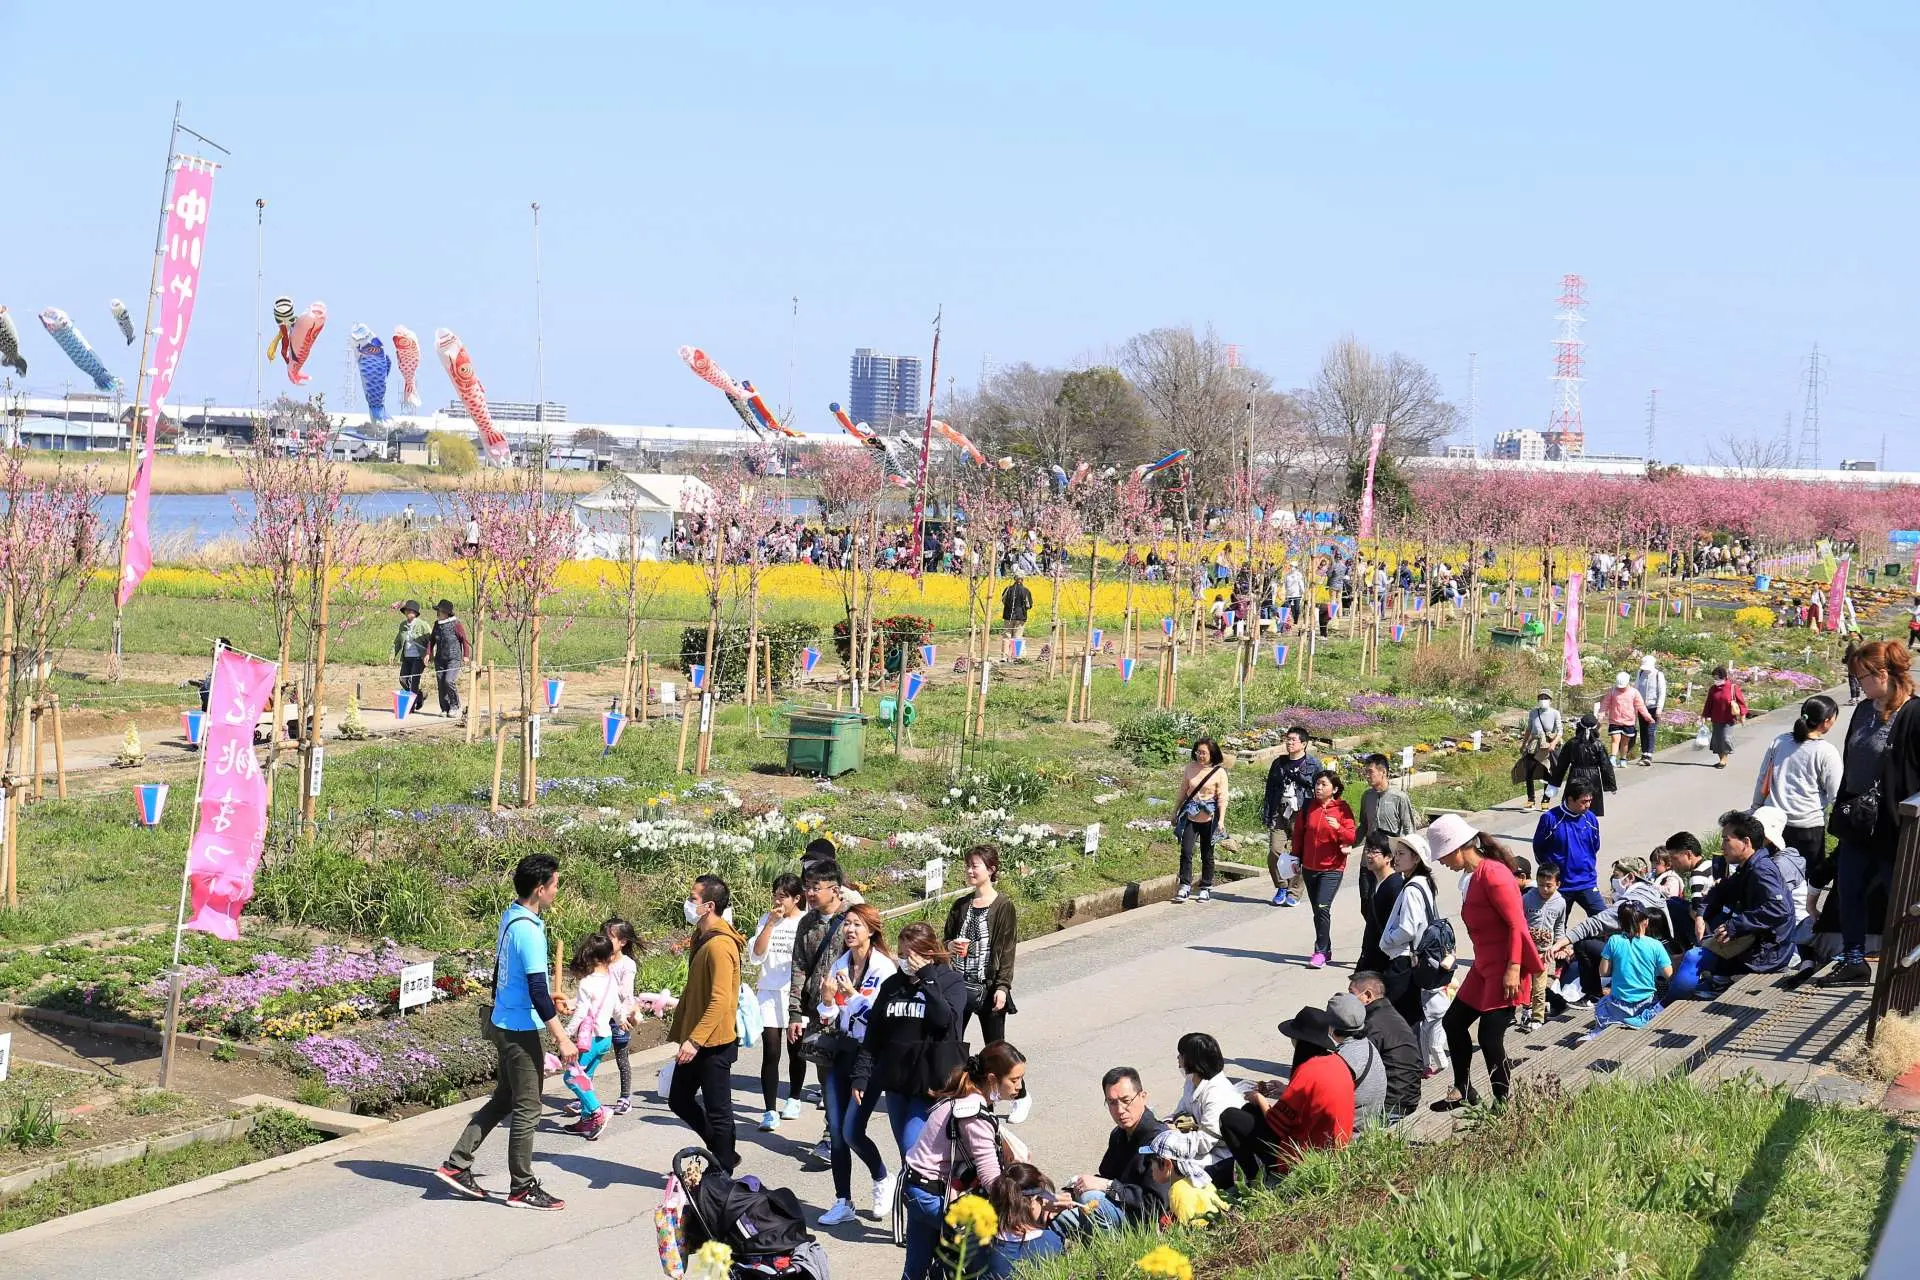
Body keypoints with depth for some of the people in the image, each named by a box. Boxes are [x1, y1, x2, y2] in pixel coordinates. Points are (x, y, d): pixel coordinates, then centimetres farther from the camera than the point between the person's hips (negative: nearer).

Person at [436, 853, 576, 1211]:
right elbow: (536, 990, -24)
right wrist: (561, 1038, -21)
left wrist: (544, 998, 25)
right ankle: (522, 1187, 10)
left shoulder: (510, 918, 7)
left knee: (504, 1099, 18)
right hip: (521, 1029, -9)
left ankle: (456, 1164, 18)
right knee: (527, 1108, 1)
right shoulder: (529, 930, -22)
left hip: (504, 1023, 9)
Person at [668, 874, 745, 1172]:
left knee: (718, 1111, 0)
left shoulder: (720, 945, -20)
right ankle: (724, 1154, 28)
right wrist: (680, 1032, 20)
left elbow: (720, 1001, -25)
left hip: (714, 1043, -10)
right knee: (679, 1101, 16)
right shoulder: (701, 937, 12)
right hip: (694, 1040, 10)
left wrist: (695, 1040, -27)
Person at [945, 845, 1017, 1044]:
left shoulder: (1003, 906, -5)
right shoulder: (960, 906, 9)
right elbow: (947, 941, 18)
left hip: (988, 988, -5)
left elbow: (1007, 950, -7)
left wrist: (1002, 987, -13)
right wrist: (949, 946, -6)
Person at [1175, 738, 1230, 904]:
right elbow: (1183, 791, 14)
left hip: (1208, 818, -2)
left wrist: (1221, 820, -14)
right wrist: (1175, 812, 17)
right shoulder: (1190, 768, 4)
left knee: (1207, 855, 7)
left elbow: (1222, 798, -6)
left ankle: (1206, 888, 17)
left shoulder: (1219, 772, -6)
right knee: (1186, 851, -7)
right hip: (1190, 816, 3)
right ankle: (1184, 887, -2)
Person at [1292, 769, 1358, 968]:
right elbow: (1298, 833, 13)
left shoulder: (1342, 809, -5)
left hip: (1332, 868, -5)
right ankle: (1326, 951, 22)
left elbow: (1351, 837, -9)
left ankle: (1320, 952, -13)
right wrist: (1296, 858, 11)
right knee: (1317, 911, 11)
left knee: (1322, 908, -17)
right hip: (1309, 867, 5)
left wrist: (1338, 827, -27)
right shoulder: (1308, 807, 5)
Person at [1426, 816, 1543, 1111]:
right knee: (1454, 1022, 15)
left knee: (1490, 1036, -10)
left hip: (1504, 968, -11)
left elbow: (1517, 924, -21)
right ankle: (1463, 1091, 29)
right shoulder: (1476, 875, 12)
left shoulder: (1493, 874, -18)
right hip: (1484, 966, 11)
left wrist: (1513, 968, -23)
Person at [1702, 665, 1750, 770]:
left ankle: (1724, 760, -2)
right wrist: (1706, 716, 8)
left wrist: (1742, 716, -5)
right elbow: (1709, 704, 11)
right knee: (1717, 739, 7)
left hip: (1728, 719, -5)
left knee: (1726, 738, -12)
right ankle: (1720, 759, 20)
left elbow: (1741, 701, -3)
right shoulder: (1712, 689, 4)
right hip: (1716, 720, 5)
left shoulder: (1733, 687, -7)